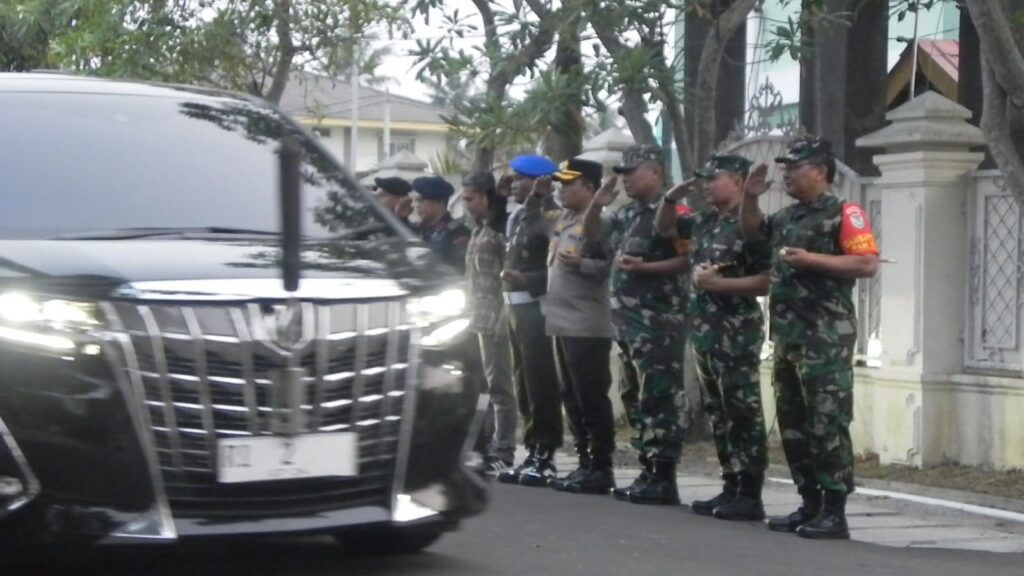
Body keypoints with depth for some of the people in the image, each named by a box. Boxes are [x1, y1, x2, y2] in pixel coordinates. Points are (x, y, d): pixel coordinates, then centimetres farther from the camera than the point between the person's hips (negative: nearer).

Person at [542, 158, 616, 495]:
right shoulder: (564, 220, 15)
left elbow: (612, 266, -20)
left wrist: (578, 263, -29)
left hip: (587, 327, -9)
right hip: (562, 323, 9)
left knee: (591, 399, -6)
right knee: (571, 398, 12)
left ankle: (601, 469, -1)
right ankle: (585, 464, 18)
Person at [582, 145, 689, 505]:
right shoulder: (628, 213, 16)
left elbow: (688, 260, -16)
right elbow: (591, 235, 25)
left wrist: (644, 267, -21)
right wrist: (597, 204, 8)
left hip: (658, 320, -10)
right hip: (627, 318, 10)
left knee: (659, 397, -8)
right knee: (635, 396, 12)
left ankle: (663, 478, -7)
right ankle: (648, 472, 17)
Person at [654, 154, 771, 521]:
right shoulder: (704, 222, 13)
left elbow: (767, 282, -18)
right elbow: (664, 228, 29)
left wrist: (718, 283, -21)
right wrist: (672, 197, 11)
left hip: (737, 333, -9)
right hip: (704, 330, 9)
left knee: (743, 414, -6)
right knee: (717, 414, 12)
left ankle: (750, 496, -4)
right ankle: (731, 488, 18)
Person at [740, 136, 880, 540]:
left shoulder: (842, 213, -8)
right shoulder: (787, 217, 16)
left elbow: (868, 264, -17)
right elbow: (750, 230, 32)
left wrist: (812, 259, -21)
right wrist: (750, 197, 13)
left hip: (826, 339, -9)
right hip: (787, 337, 9)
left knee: (827, 425, -9)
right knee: (792, 425, 11)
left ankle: (834, 514, -7)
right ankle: (810, 505, 19)